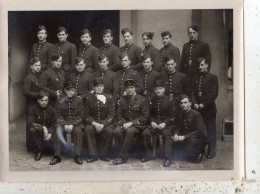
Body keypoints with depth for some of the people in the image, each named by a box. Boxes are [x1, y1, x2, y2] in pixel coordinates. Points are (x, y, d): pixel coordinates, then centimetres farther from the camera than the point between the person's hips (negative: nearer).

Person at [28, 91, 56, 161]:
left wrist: (50, 133, -24)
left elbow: (54, 124, -4)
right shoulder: (33, 109, -9)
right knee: (33, 129, -35)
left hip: (49, 131, 1)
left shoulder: (51, 109, -5)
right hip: (38, 130, 0)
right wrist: (42, 127, -32)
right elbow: (30, 123, -19)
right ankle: (39, 149, -13)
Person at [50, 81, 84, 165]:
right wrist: (64, 124, -18)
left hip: (76, 123, -1)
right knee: (58, 130, -29)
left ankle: (77, 156, -22)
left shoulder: (79, 100, -1)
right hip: (63, 122, 1)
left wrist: (73, 125, -19)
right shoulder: (60, 101, 1)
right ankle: (57, 156, -21)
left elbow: (80, 116, -4)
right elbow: (59, 115, 0)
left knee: (78, 130, -32)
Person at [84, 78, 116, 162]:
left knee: (109, 131, -32)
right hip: (93, 122, 1)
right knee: (87, 129, -30)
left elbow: (111, 115, -3)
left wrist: (103, 124, -18)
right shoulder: (89, 98, 4)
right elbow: (87, 115, 3)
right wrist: (94, 124, -16)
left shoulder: (109, 98, 0)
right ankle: (93, 155, -20)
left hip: (106, 122, -1)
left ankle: (104, 154, -12)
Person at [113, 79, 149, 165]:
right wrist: (123, 123, -10)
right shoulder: (123, 99, 13)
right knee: (116, 131, -28)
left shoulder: (142, 100, -1)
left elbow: (144, 116, -6)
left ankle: (123, 156, -26)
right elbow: (119, 114, 12)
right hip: (125, 123, 4)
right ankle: (121, 153, -15)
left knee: (130, 131, -36)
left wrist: (131, 123, -16)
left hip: (137, 124, -4)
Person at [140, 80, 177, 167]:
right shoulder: (152, 100, 8)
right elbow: (150, 114, 15)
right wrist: (152, 122, -5)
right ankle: (148, 154, 2)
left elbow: (172, 115, -4)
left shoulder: (169, 100, -4)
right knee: (144, 133, -20)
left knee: (166, 133, -34)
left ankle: (168, 158, -25)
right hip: (154, 123, 4)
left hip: (166, 124, -4)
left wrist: (164, 123, -16)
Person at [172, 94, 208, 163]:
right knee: (174, 144, -17)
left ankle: (196, 156, -7)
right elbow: (178, 128, 4)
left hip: (199, 140, -6)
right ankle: (188, 155, 8)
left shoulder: (196, 114, -15)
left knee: (192, 140, -37)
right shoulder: (180, 115, 5)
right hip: (185, 140, 6)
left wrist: (184, 137, -29)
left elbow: (200, 131, -23)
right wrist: (175, 135, -22)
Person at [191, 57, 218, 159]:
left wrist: (204, 104, -12)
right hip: (198, 109, 4)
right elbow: (193, 92, 12)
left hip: (209, 109, -4)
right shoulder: (195, 78, 15)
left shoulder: (212, 77, -1)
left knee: (210, 130, 0)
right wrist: (195, 103, -5)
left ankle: (212, 151, 9)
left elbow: (214, 94, -8)